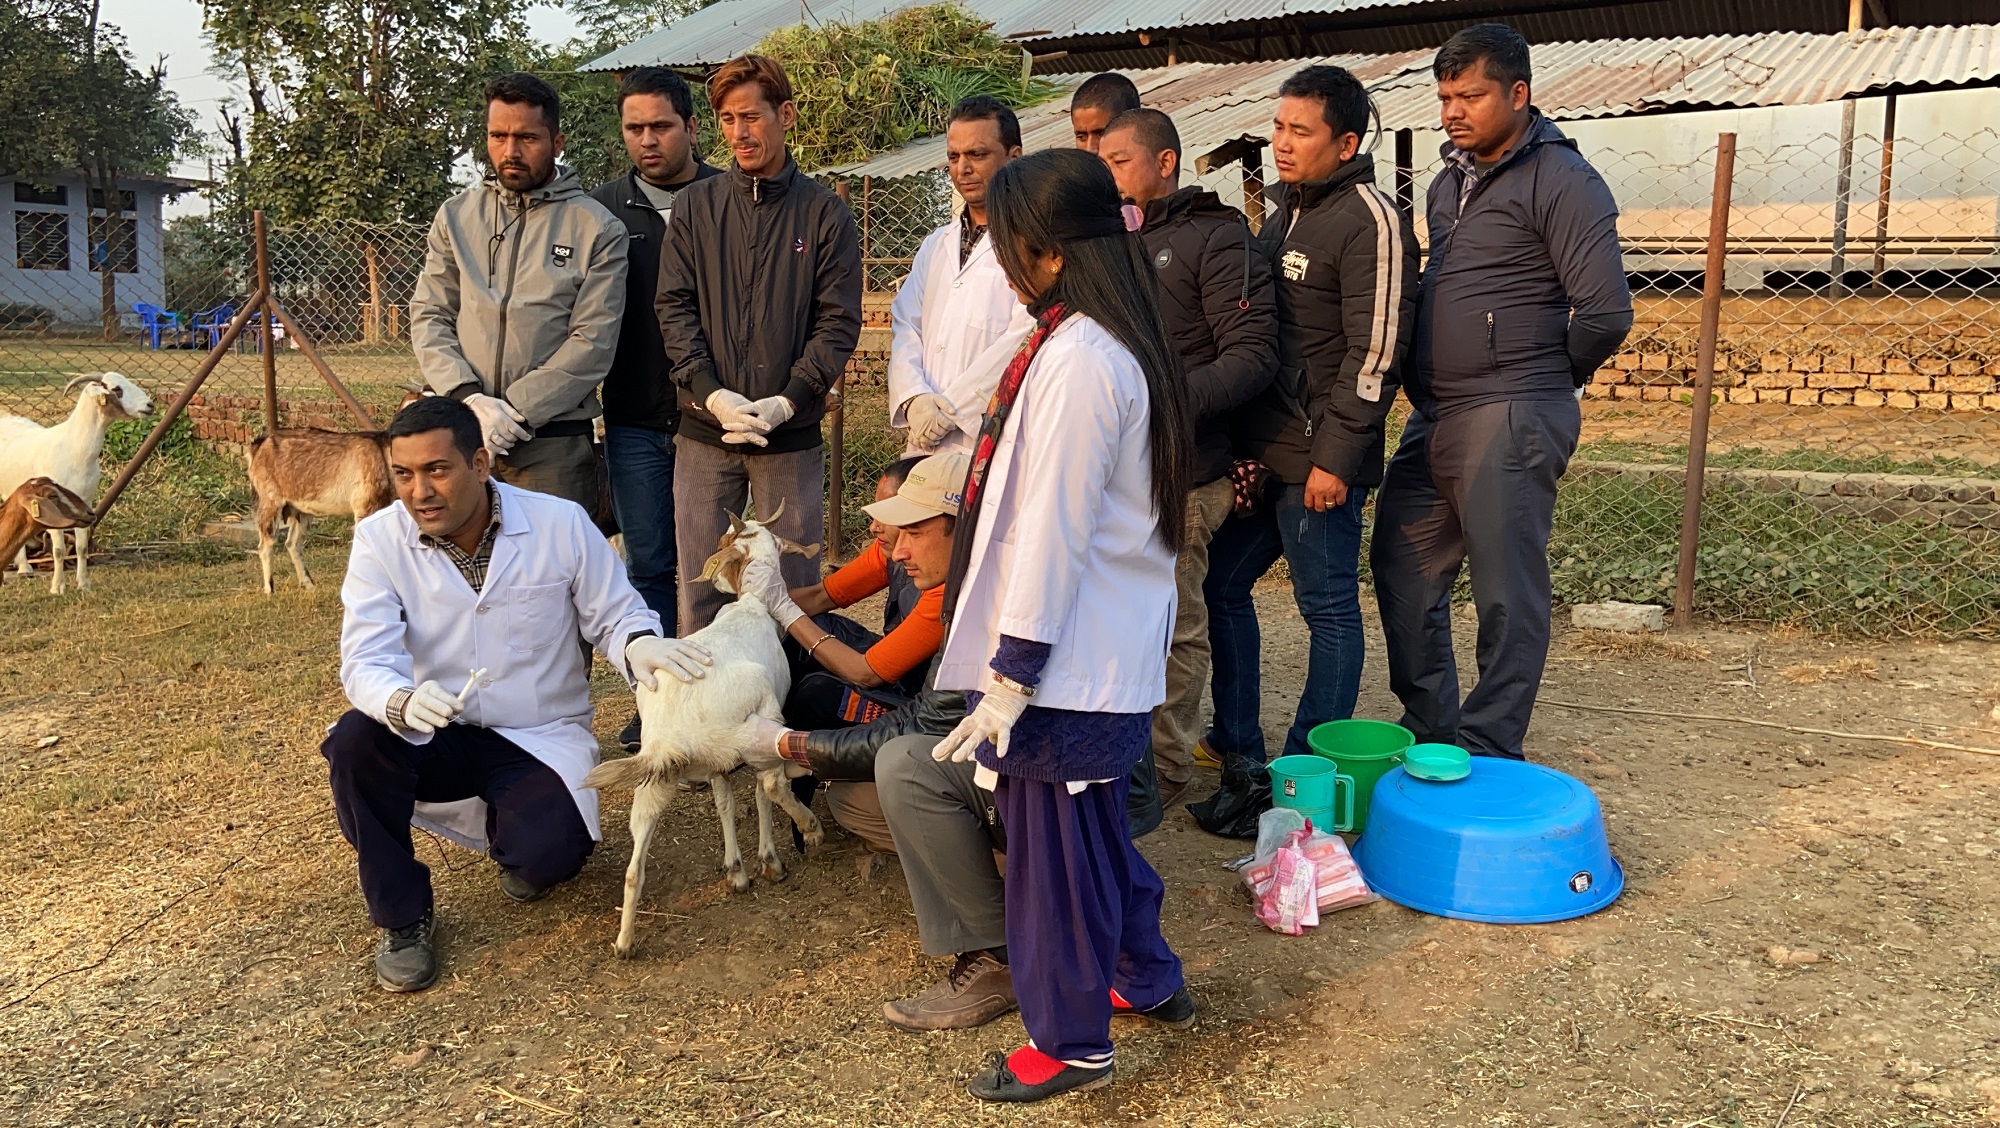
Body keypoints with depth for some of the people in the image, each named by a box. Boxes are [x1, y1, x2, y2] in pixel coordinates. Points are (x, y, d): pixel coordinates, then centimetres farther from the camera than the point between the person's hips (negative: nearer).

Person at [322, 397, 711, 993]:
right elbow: (365, 660, -18)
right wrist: (402, 701, -43)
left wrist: (638, 646, -29)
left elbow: (616, 615, -3)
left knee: (543, 857, -27)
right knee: (355, 742, -29)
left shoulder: (562, 524, -12)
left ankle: (519, 827, 17)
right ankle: (402, 918, -6)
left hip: (543, 737, -1)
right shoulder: (379, 539, -10)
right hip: (438, 738, 2)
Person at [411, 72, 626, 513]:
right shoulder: (456, 216, 12)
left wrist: (516, 411, -13)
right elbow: (428, 316, 8)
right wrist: (468, 398, -9)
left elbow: (594, 341, -7)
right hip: (461, 436, 3)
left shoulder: (597, 229, 1)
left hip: (555, 443, -3)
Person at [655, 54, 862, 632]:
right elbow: (674, 308, 2)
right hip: (704, 433, 1)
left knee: (791, 587, 5)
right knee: (700, 590, 6)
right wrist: (711, 393, -12)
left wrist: (786, 401, -14)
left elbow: (838, 321, -2)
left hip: (793, 437, -1)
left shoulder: (825, 212, 3)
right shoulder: (695, 205, 8)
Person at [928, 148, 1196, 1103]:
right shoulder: (1120, 345, 10)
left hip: (1067, 665, -10)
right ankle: (1146, 979, 41)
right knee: (1099, 832, 23)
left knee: (1055, 845, 4)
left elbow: (1049, 536, -22)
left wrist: (1010, 678, -19)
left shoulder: (1075, 361, -22)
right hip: (1111, 655, 10)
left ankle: (1069, 1042, 21)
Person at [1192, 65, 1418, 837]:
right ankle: (1238, 755, 24)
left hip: (1319, 460, -9)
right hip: (1262, 450, 9)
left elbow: (1374, 354, -16)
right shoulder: (1286, 211, 16)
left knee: (1329, 610, 2)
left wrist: (1335, 458, -18)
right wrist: (1245, 441, 13)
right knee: (1221, 584, 13)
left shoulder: (1369, 221, -11)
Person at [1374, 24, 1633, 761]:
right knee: (1402, 570, 13)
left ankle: (1488, 755, 12)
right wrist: (1426, 381, 12)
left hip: (1508, 422, -9)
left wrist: (1544, 381, -1)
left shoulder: (1560, 180, -8)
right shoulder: (1449, 183, 16)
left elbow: (1605, 312, -14)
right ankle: (1429, 730, 28)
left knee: (1506, 594, 0)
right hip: (1433, 418, 9)